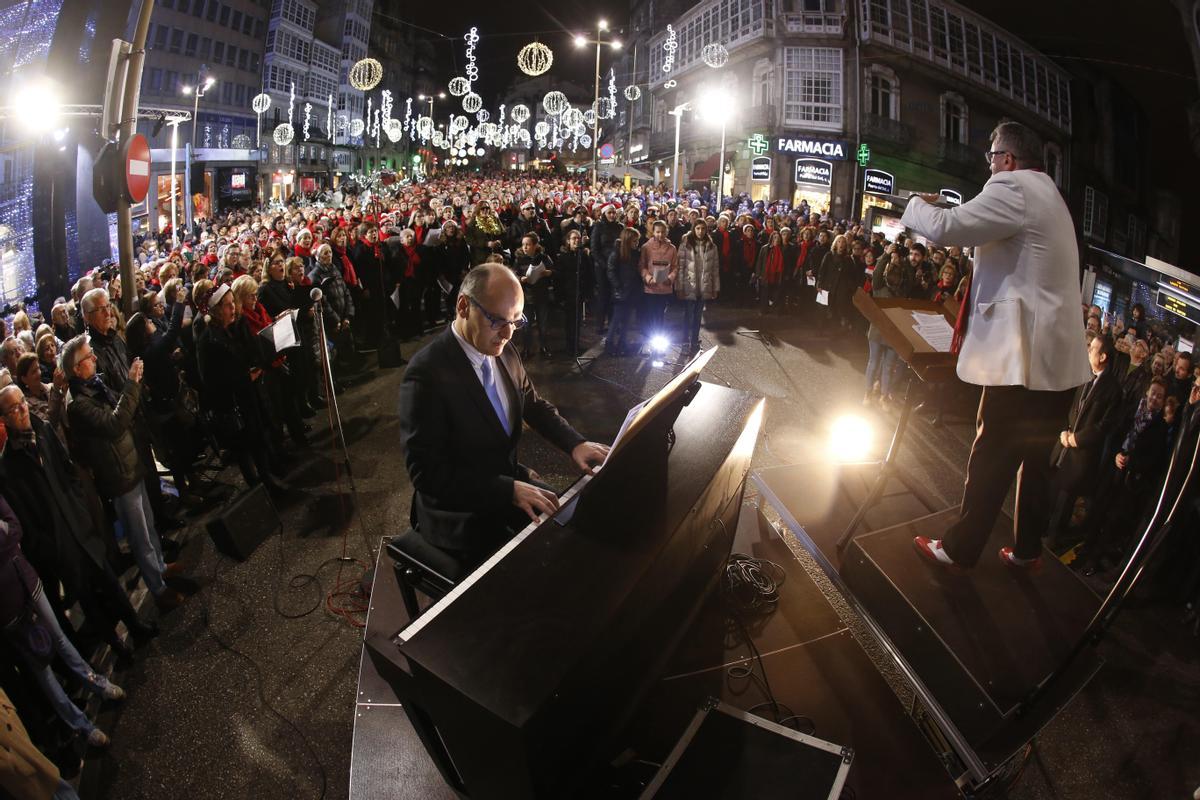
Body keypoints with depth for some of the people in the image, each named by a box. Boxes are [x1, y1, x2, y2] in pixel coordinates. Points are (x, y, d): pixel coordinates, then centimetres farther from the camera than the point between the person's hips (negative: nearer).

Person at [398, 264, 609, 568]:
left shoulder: (503, 352, -2)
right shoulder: (426, 373, -24)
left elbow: (534, 405, 11)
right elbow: (426, 471, -25)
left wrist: (575, 443, -7)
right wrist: (509, 491, -29)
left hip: (509, 480, 7)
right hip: (461, 517, -7)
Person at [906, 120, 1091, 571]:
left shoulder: (1013, 188, -12)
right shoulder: (1049, 196, 19)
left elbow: (945, 228, -19)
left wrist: (918, 206, 1)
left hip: (1026, 357, -10)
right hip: (1060, 359, 10)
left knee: (991, 459, 0)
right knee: (1035, 458, 18)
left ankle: (960, 550, 12)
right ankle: (1027, 549, 31)